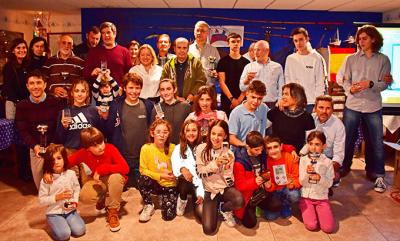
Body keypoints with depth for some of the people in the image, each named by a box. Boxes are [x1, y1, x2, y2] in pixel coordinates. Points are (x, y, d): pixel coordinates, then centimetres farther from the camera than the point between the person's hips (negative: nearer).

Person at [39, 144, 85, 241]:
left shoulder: (71, 174, -4)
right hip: (54, 213, -2)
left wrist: (75, 201, -7)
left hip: (70, 210, 3)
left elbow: (77, 189, 9)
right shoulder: (46, 179, -12)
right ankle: (54, 223, 11)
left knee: (79, 231, -13)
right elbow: (42, 200, -8)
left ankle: (65, 222, 16)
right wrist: (57, 197, -20)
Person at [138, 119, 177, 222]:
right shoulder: (146, 148, -13)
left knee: (168, 215, -16)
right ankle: (149, 206, -5)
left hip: (169, 185, 0)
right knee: (142, 179, -33)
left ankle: (164, 199, 20)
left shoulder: (173, 148, -10)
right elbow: (143, 170, -9)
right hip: (154, 184, 0)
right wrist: (160, 176, -20)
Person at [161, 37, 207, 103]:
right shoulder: (168, 65, 9)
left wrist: (191, 96, -13)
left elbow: (201, 81, -3)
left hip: (192, 102, -1)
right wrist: (175, 97, -7)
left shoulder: (196, 63, 4)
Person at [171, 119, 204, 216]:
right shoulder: (178, 148, 3)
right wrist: (182, 169, -37)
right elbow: (175, 165, -14)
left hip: (199, 183, 0)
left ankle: (197, 201, 19)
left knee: (201, 212, -18)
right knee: (184, 180, -36)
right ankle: (182, 201, -3)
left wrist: (201, 193, -11)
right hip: (184, 183, 0)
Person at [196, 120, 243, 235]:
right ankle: (215, 209, 19)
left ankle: (224, 209, 3)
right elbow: (199, 173, -10)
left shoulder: (228, 153, -5)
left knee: (239, 201, -34)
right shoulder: (201, 149, -9)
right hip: (209, 190, -1)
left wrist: (227, 167, -24)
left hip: (225, 188, 1)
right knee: (209, 229, -15)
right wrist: (215, 164, -23)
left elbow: (229, 182, -6)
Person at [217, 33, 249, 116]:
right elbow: (222, 82, -1)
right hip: (226, 100, -1)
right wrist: (232, 99, -11)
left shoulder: (246, 62, 9)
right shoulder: (223, 61, 5)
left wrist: (239, 99, -8)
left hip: (242, 100, 1)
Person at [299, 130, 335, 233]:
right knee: (311, 226, -16)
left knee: (328, 228, -12)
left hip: (322, 198, 1)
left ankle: (316, 211, 15)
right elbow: (301, 182, -5)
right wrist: (307, 173, -25)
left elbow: (329, 183, -5)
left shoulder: (327, 162, -5)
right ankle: (307, 210, 15)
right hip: (306, 196, 0)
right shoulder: (303, 160, -4)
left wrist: (320, 178, -25)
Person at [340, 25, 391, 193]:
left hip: (373, 107, 0)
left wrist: (370, 84, -20)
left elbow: (384, 84, -1)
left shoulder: (383, 60, 4)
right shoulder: (351, 59, 7)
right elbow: (346, 81, 3)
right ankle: (342, 169, 23)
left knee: (376, 142, 4)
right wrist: (350, 89, -18)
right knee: (346, 140, 8)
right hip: (352, 105, 1)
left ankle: (378, 175, 18)